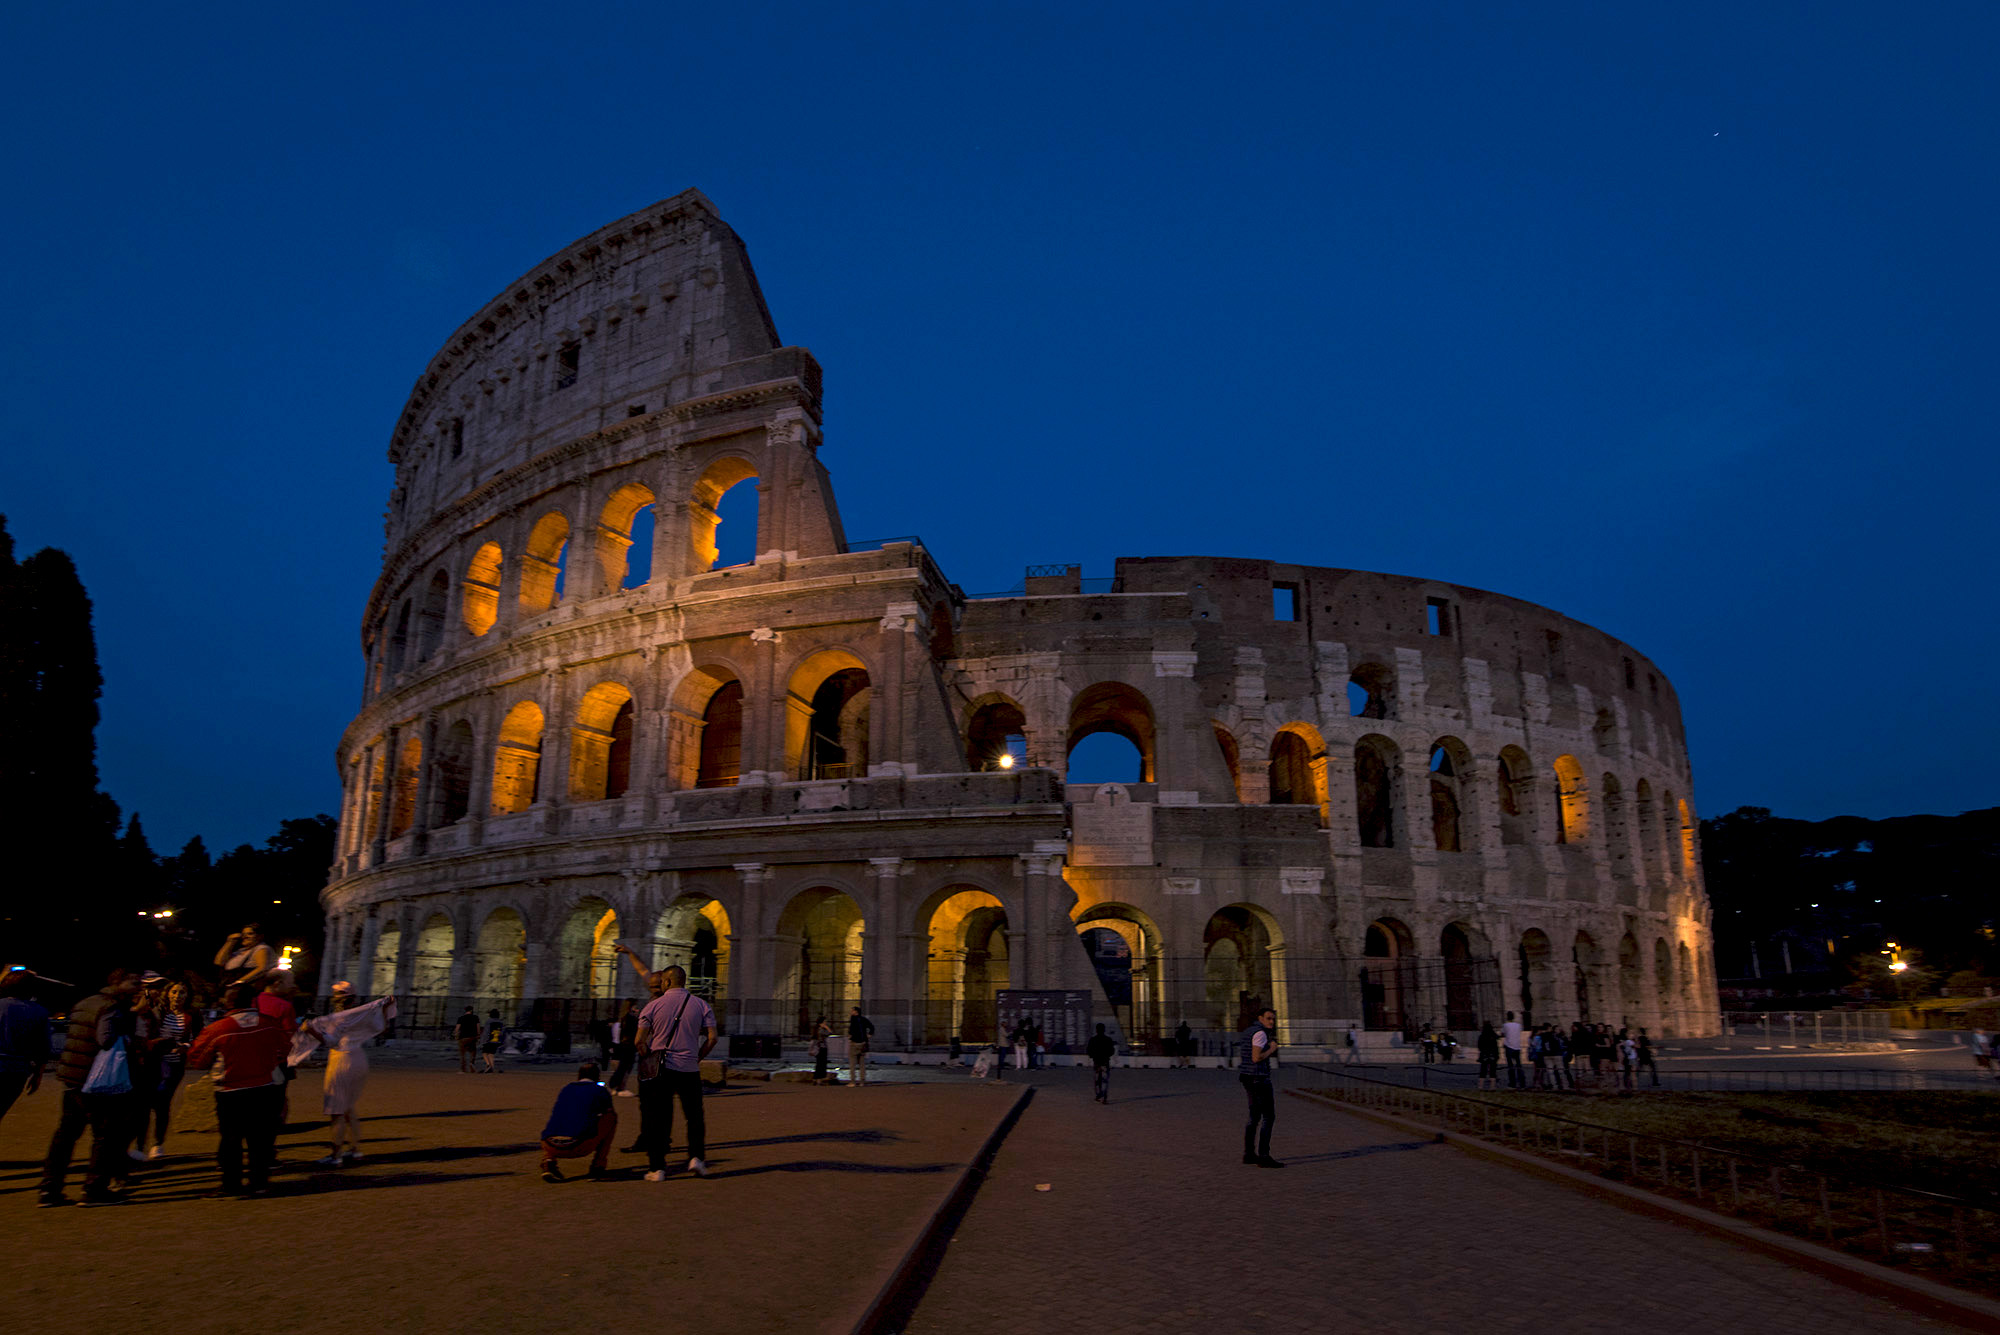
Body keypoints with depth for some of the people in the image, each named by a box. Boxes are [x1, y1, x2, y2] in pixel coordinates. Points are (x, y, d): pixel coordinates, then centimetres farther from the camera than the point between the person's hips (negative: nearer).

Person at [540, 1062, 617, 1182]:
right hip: (580, 1147, -4)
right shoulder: (601, 1091, 14)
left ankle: (548, 1161, 9)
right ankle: (597, 1166, 11)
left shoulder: (566, 1088, 25)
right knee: (612, 1115, 18)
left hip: (551, 1147, 4)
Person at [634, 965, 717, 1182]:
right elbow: (711, 1038, -2)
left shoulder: (653, 1005, 0)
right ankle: (696, 1157, -1)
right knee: (695, 1117, 13)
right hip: (689, 1069, 1)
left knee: (658, 1119, 7)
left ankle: (657, 1168, 6)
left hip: (660, 1069, 0)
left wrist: (650, 1060, 14)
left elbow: (640, 1040, -1)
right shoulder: (701, 1005, 2)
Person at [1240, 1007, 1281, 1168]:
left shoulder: (1249, 1031, 14)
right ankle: (1263, 1157, -10)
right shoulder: (1260, 1033, -15)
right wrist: (1271, 1049, -8)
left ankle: (1249, 1154, 20)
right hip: (1258, 1077, -10)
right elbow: (1256, 1058, -22)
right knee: (1269, 1117, -7)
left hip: (1248, 1077, 10)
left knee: (1255, 1117, 16)